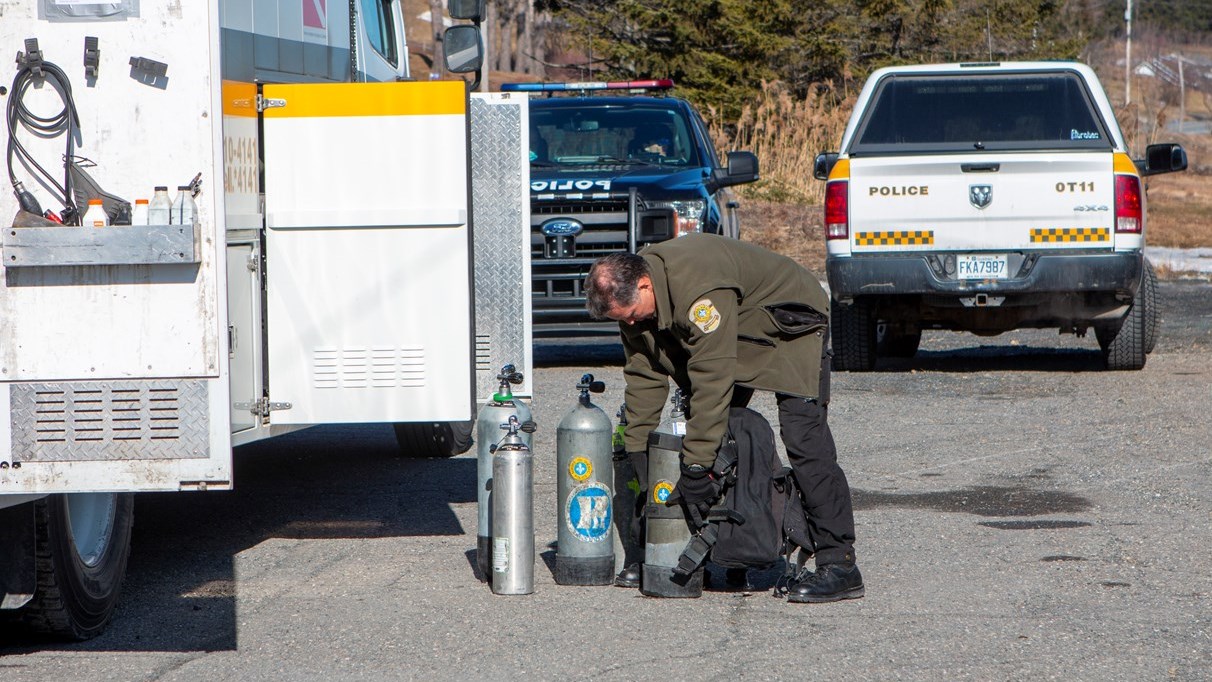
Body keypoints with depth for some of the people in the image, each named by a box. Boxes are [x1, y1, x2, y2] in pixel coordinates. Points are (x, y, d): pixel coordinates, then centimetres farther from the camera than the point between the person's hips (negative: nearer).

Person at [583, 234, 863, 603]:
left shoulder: (700, 289, -37)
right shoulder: (630, 294, -10)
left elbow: (713, 379, -38)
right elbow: (643, 374, -2)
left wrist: (696, 467, -36)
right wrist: (636, 451, -6)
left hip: (791, 324, -9)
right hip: (737, 336, 9)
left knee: (804, 439, -20)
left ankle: (838, 565, -21)